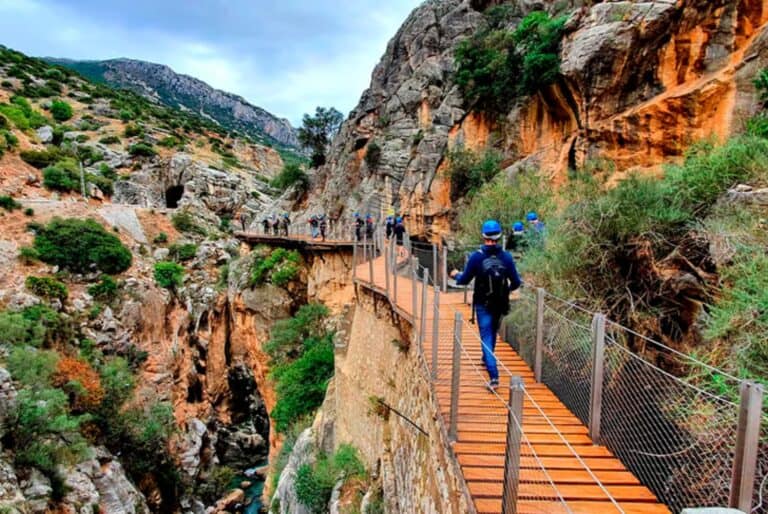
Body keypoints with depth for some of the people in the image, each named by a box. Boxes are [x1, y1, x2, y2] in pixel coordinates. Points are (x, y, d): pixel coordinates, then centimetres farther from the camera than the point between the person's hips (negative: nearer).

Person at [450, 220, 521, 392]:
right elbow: (516, 282, -2)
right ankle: (487, 359, 49)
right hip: (500, 305, 3)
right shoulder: (506, 257, -7)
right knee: (492, 333, 25)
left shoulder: (477, 257, -14)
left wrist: (456, 275, 18)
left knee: (486, 337, -1)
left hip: (483, 305, -3)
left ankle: (494, 377, -12)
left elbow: (464, 280, -4)